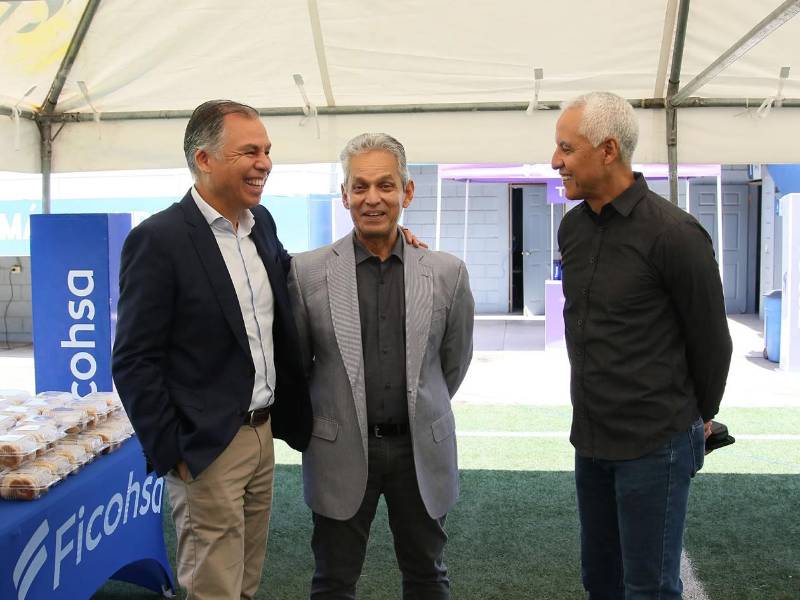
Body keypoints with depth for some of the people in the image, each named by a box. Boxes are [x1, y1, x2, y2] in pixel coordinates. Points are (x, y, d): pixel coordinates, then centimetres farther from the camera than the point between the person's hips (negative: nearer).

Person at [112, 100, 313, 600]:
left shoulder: (261, 222, 6)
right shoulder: (159, 239, -15)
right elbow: (134, 362, -14)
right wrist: (171, 455, -14)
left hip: (263, 434, 7)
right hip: (207, 450, -7)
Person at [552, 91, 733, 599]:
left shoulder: (673, 232, -17)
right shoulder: (573, 227, 4)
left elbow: (710, 339, -8)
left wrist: (701, 414, 5)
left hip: (654, 443, -6)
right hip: (590, 437, 7)